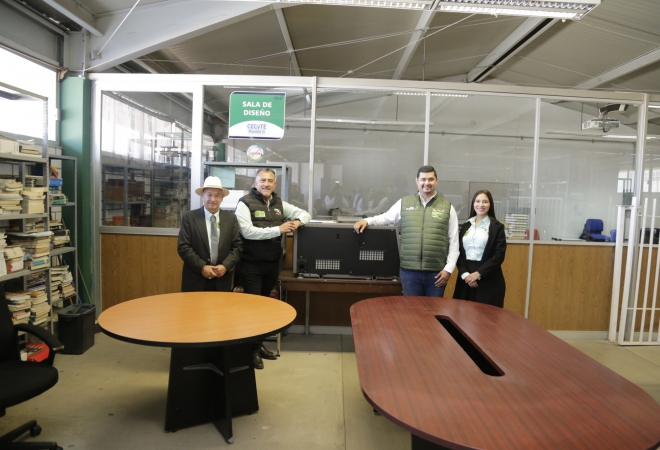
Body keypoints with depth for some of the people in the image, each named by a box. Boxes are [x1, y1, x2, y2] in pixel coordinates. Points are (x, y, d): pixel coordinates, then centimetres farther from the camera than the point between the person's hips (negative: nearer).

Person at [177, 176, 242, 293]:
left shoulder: (231, 218, 4)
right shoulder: (189, 217, -1)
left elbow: (237, 246, 1)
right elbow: (183, 247, -6)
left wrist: (225, 266, -13)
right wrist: (201, 267, -15)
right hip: (195, 279, -2)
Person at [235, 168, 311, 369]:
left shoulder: (279, 204, 8)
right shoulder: (245, 203, -9)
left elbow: (304, 213, 16)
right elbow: (248, 232, -21)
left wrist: (297, 222, -7)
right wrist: (278, 229, -23)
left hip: (272, 264, 6)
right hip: (251, 265, -6)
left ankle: (259, 344, 32)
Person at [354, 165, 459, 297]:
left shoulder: (447, 207, 5)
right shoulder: (404, 203, 6)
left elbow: (454, 241, 5)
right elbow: (385, 218, 15)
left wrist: (449, 268, -1)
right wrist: (366, 221, -4)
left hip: (436, 271, 0)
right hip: (409, 270, 0)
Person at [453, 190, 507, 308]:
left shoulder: (497, 227, 1)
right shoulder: (465, 226, 12)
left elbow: (499, 256, -7)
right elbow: (459, 253, 7)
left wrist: (478, 273, -15)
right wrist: (464, 273, -9)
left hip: (489, 279, -3)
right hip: (466, 279, 3)